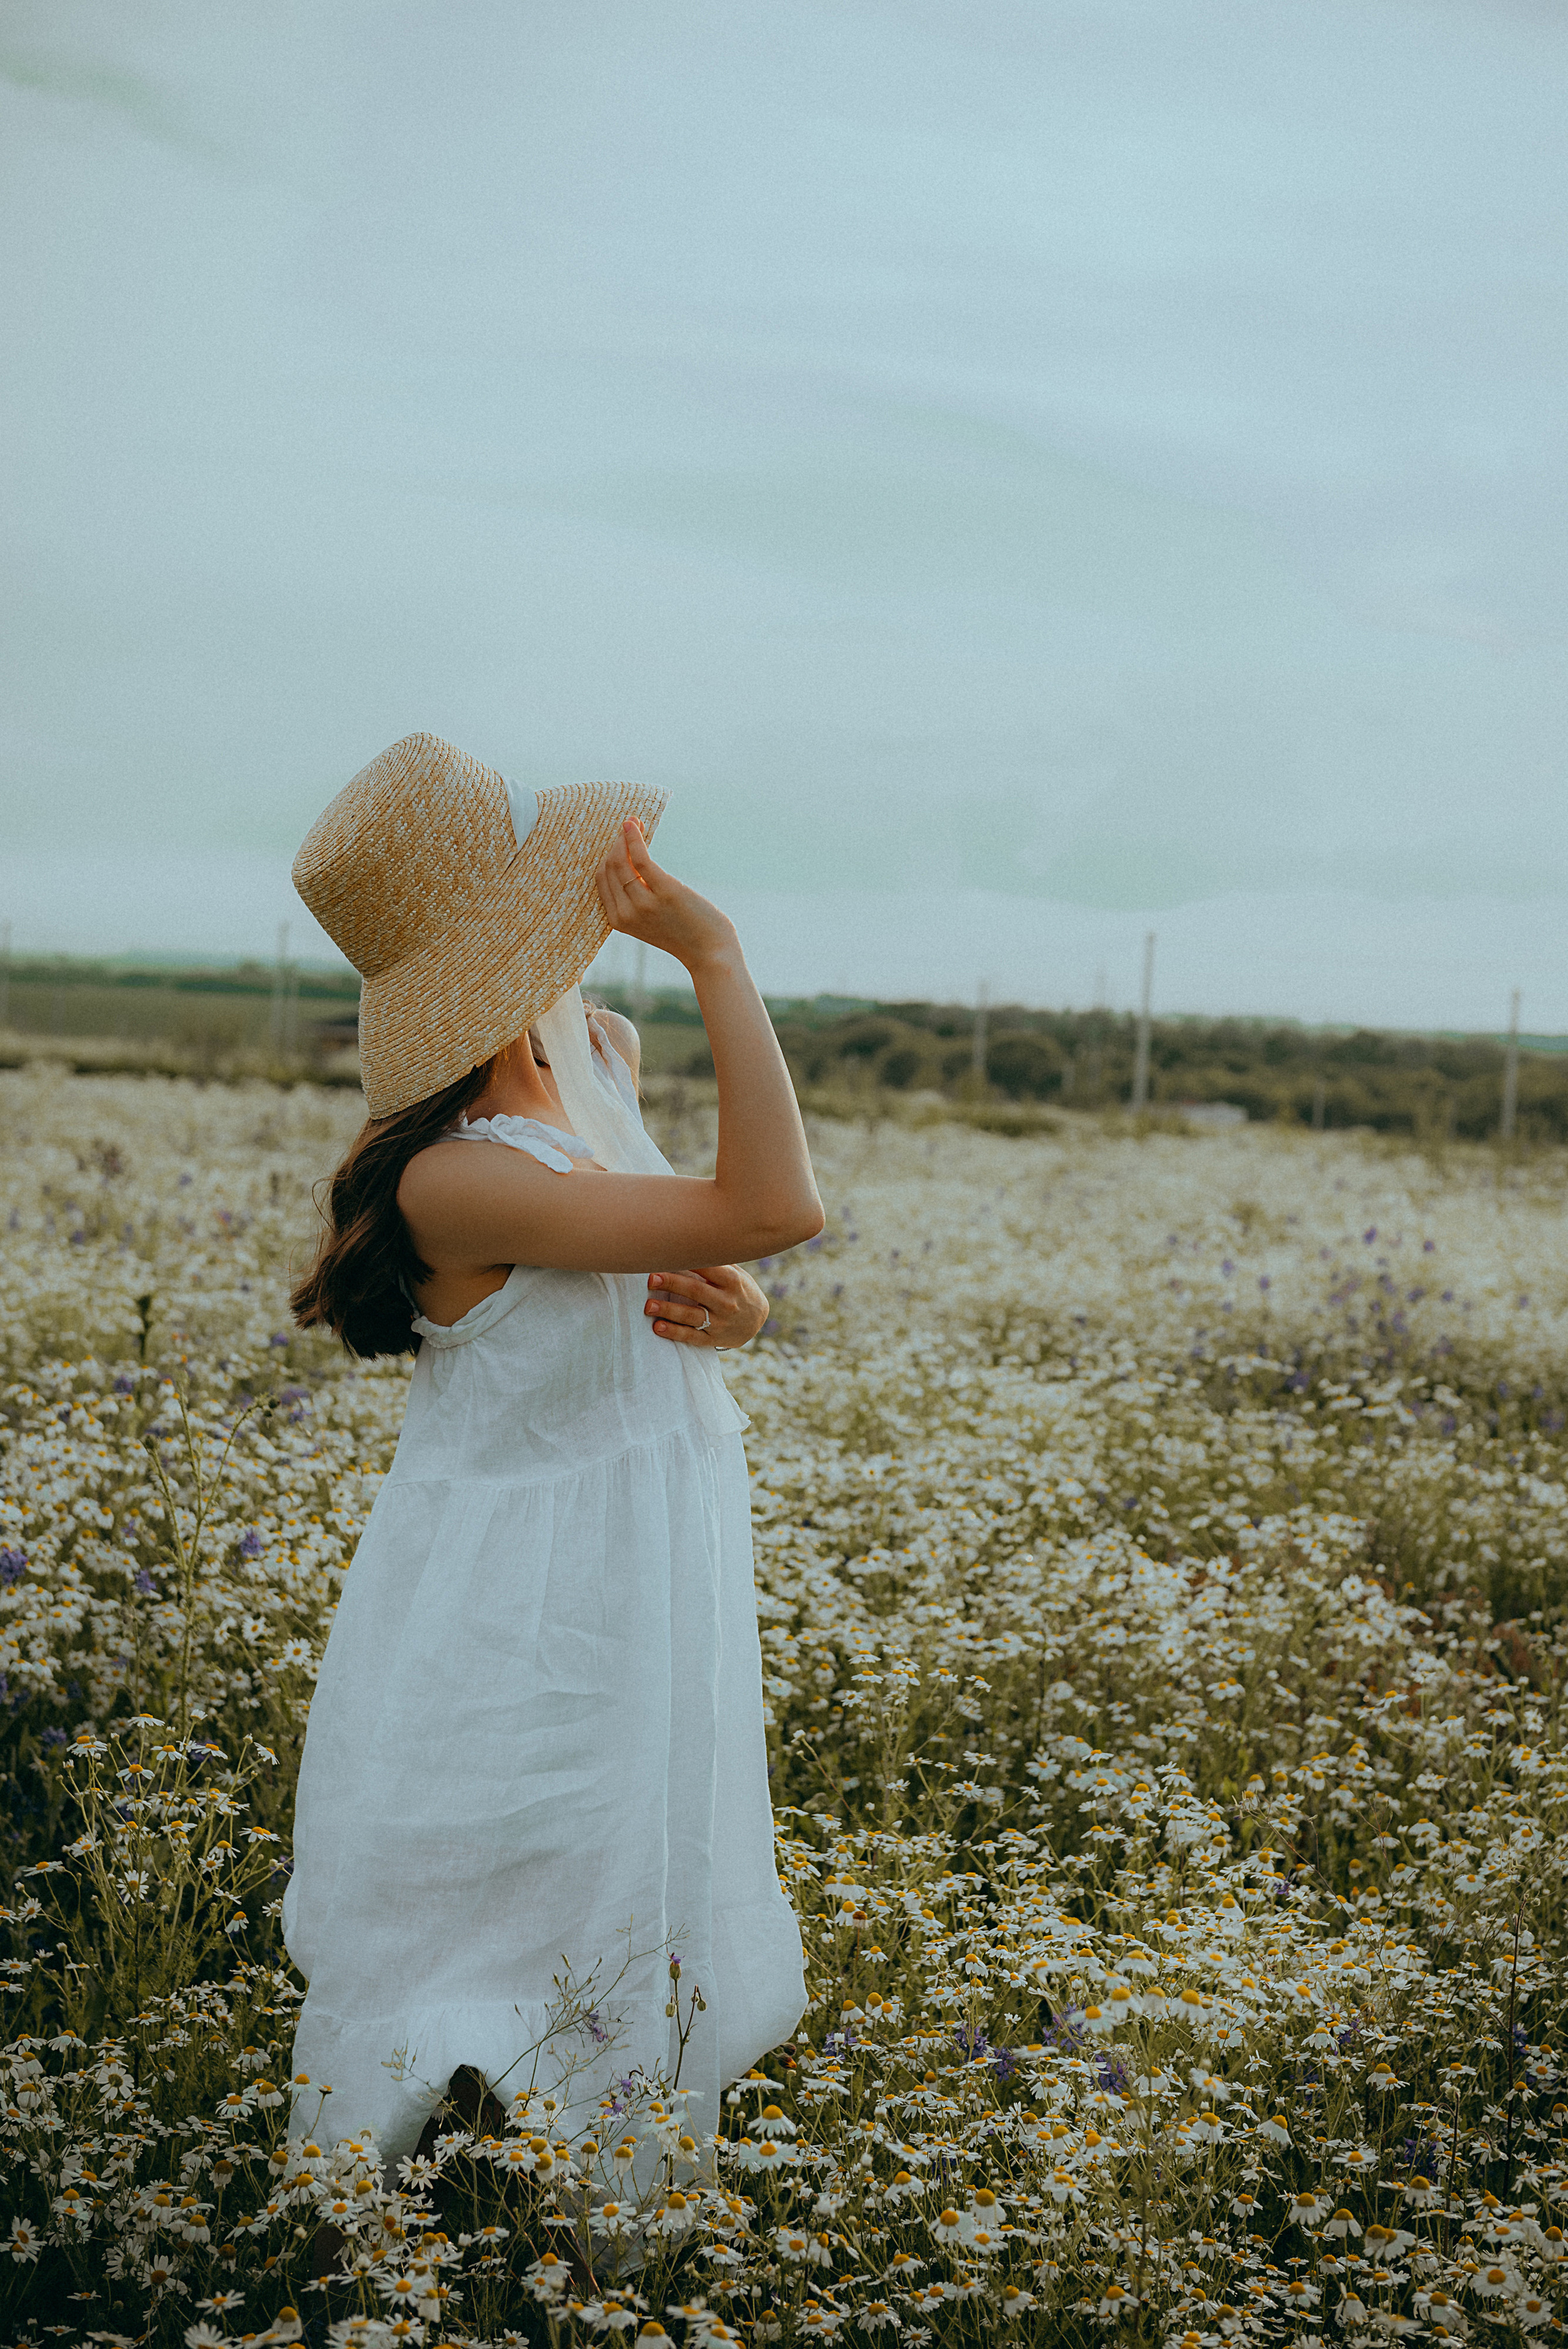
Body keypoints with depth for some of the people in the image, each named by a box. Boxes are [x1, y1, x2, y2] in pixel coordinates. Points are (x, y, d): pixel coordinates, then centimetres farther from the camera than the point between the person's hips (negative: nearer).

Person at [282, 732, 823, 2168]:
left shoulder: (594, 1060, -2)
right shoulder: (451, 1179, -28)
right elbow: (776, 1209, -34)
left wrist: (731, 1311, -9)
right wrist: (712, 947, -32)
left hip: (641, 1605, 8)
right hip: (509, 1644, -8)